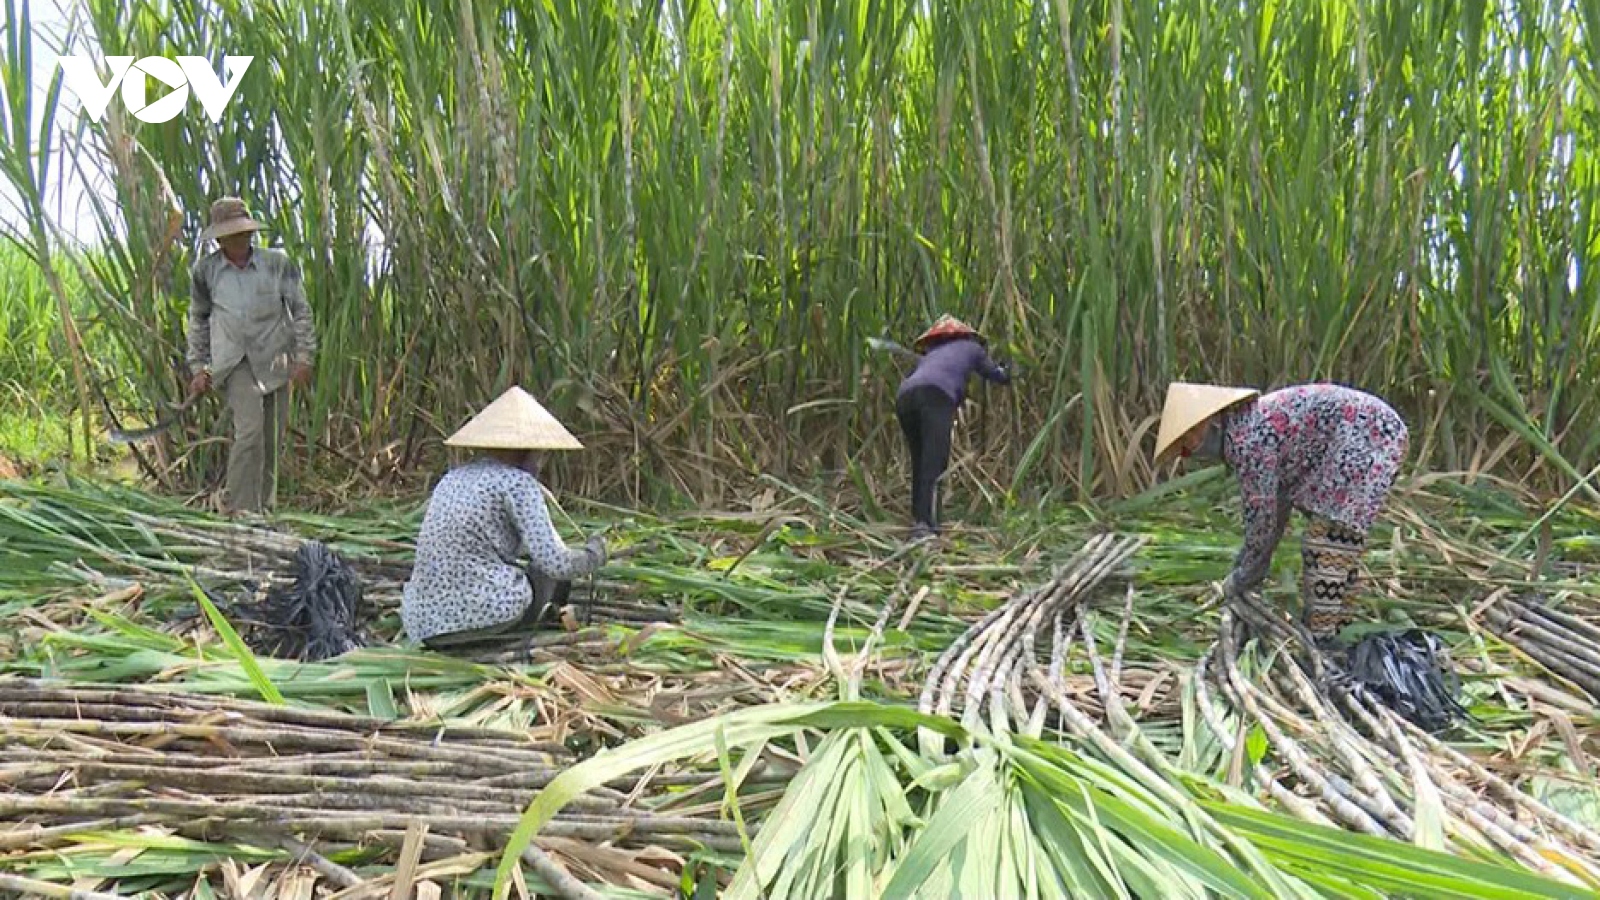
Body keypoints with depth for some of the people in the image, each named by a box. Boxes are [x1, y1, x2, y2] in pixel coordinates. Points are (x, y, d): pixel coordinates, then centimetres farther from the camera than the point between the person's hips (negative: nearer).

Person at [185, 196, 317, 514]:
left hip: (275, 360, 2)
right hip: (235, 361, -2)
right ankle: (241, 509, -12)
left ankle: (262, 505, 20)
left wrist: (304, 356, -1)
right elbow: (198, 320, 14)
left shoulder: (276, 263, 1)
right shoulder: (205, 270, 3)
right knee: (249, 429, -19)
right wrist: (199, 368, 11)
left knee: (271, 437, 6)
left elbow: (301, 311, 6)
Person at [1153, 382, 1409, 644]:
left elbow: (1261, 517, -12)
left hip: (1366, 434, -10)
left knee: (1330, 539, -8)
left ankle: (1322, 639, -3)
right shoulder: (1247, 428, 13)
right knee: (1327, 534, 15)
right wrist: (1242, 570, 23)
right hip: (1370, 433, 10)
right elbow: (1273, 510, 20)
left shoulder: (1246, 439, -16)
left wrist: (1240, 580, 2)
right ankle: (1315, 623, 23)